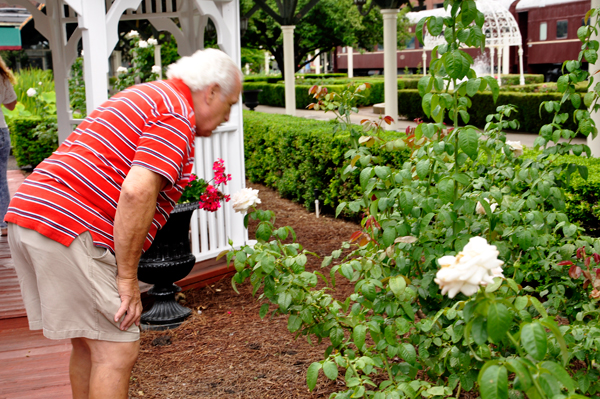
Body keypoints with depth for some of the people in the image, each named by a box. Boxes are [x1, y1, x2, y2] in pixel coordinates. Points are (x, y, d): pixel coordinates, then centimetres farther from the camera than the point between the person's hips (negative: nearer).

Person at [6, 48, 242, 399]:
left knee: (88, 344, 19)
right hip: (71, 228, -10)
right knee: (117, 350, -4)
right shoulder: (177, 116, -8)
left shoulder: (146, 96, 24)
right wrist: (127, 277, -15)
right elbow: (137, 192, -21)